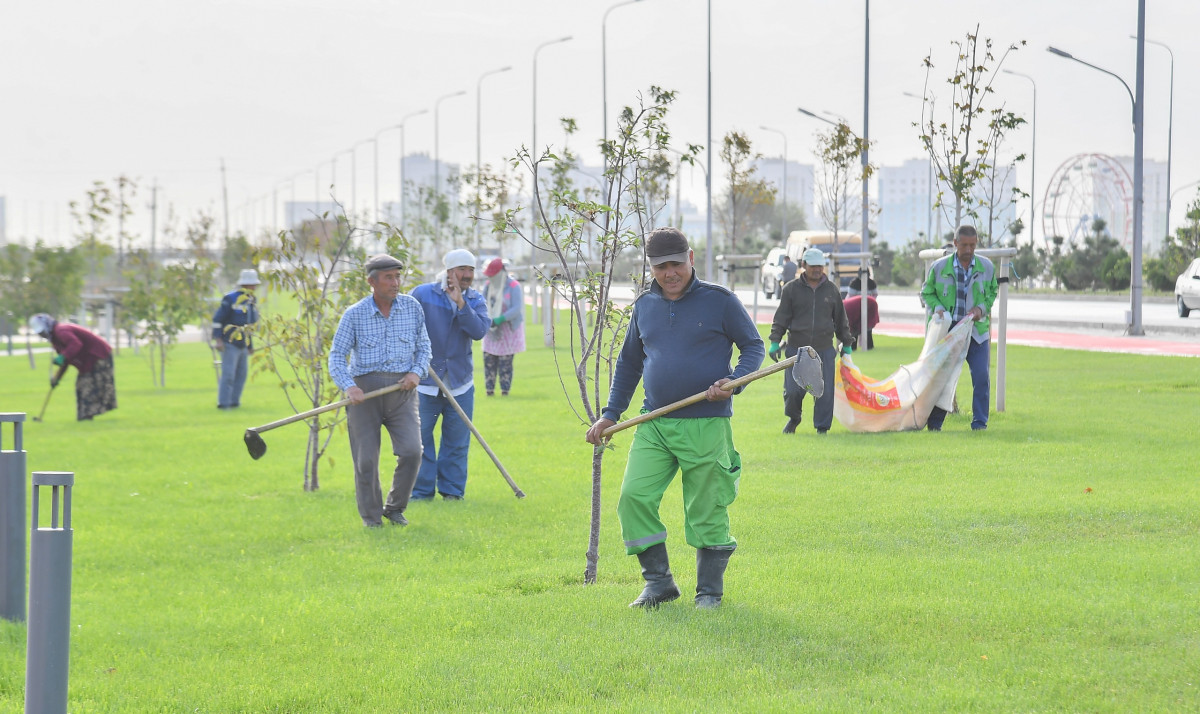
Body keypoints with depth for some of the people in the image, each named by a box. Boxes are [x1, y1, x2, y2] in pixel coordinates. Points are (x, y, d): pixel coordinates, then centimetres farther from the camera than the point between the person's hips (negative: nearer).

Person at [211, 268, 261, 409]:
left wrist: (250, 345, 22)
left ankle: (234, 401, 20)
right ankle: (223, 402, -5)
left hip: (242, 345, 8)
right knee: (228, 374, -10)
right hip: (230, 344, -8)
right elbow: (217, 319, -13)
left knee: (241, 374, 11)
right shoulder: (231, 299, -13)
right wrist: (217, 339, -19)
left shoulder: (252, 302, 12)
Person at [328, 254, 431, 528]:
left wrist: (417, 372, -7)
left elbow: (423, 346, 13)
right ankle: (371, 518, 16)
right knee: (366, 461, -1)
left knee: (411, 452, -12)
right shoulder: (354, 314, -2)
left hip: (401, 390, 2)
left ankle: (395, 508, 11)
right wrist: (349, 387, -19)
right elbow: (337, 355, -3)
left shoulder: (412, 307, 5)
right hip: (364, 389, -1)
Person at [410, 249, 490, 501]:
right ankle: (421, 491, 9)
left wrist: (461, 303, -20)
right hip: (424, 382, -2)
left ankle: (452, 490, 17)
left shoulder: (475, 300, 5)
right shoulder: (422, 294, -2)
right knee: (419, 438, 0)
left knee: (457, 440, 7)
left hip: (460, 383, 2)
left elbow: (479, 331, -12)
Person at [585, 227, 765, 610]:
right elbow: (629, 363, 23)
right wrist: (610, 414, 19)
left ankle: (709, 589, 16)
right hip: (654, 425, 4)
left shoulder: (720, 301, -1)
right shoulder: (644, 306, 12)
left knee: (706, 512, 1)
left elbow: (753, 346, 5)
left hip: (706, 425, -4)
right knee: (634, 496, -8)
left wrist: (733, 382, -14)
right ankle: (658, 581, 4)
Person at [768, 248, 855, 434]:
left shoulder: (832, 290, 10)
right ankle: (793, 418, 23)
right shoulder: (792, 289, 4)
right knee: (793, 390, -4)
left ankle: (822, 426, 12)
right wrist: (775, 342, -3)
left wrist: (846, 345, 19)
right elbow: (781, 318, 5)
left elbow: (841, 320, 18)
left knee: (825, 391, -1)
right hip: (796, 348, -1)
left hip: (825, 350, 1)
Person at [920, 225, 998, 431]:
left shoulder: (986, 267, 4)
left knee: (981, 377, -7)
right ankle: (934, 423, 12)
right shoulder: (939, 267, 0)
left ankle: (979, 422, 2)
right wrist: (937, 308, -10)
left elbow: (993, 291, 15)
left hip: (977, 331, 1)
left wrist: (982, 307, -3)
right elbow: (926, 293, 9)